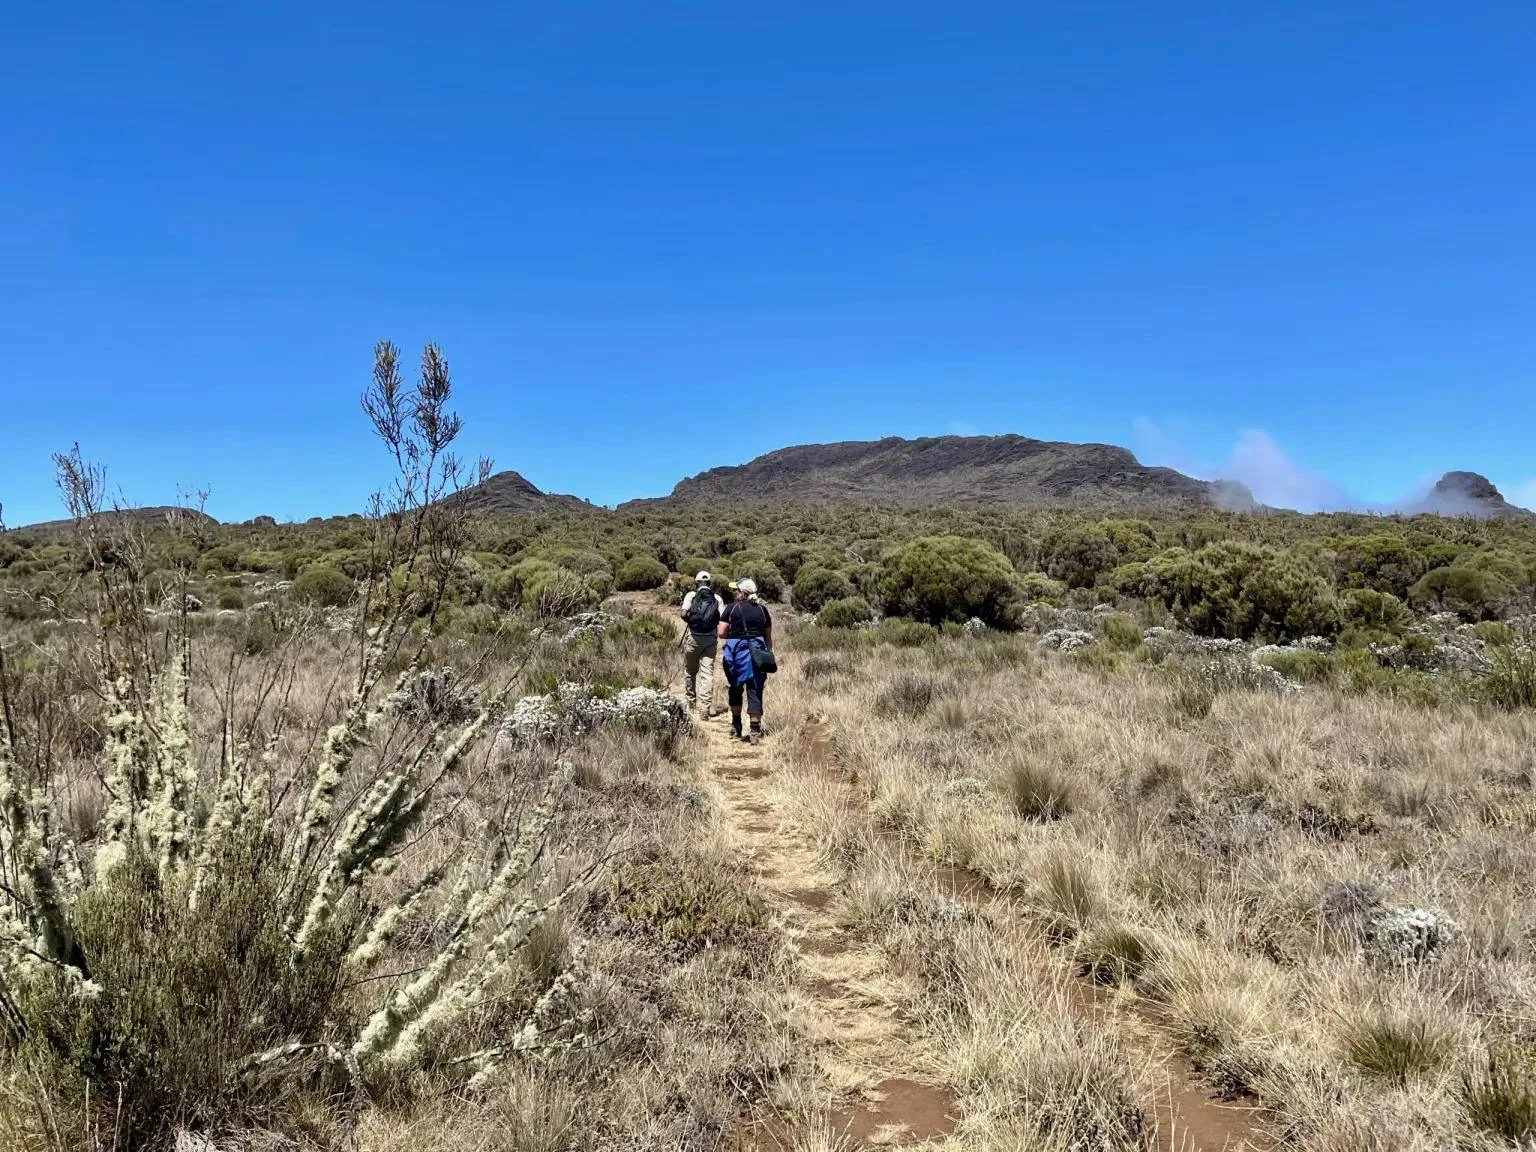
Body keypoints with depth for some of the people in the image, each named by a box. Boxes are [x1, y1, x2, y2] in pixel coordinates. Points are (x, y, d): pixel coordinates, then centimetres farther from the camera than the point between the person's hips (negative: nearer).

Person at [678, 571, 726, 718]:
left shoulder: (691, 595, 1)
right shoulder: (717, 598, 5)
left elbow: (683, 614, -12)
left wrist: (690, 621, 8)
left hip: (693, 637, 0)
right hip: (710, 638, 0)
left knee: (689, 670, 18)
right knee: (707, 673, -1)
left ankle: (690, 702, 32)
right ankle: (704, 708, -9)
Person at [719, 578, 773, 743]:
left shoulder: (733, 608, -3)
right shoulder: (762, 609, 7)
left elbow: (721, 633, -5)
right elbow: (768, 637, 10)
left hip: (737, 650, -2)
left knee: (736, 688, 16)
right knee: (755, 691, 3)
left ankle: (736, 728, 23)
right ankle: (755, 730, 0)